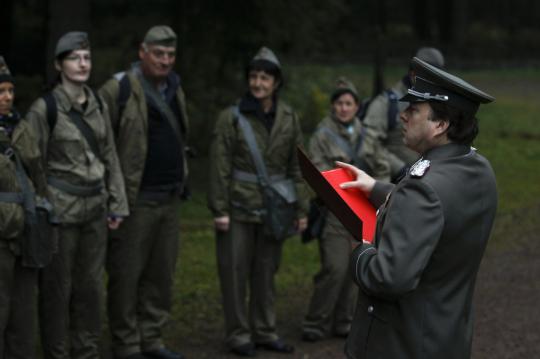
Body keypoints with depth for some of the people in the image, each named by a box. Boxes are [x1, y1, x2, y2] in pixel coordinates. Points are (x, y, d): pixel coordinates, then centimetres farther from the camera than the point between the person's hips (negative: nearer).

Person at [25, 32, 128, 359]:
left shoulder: (98, 105, 8)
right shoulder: (44, 108, -9)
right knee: (57, 286, 1)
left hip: (95, 208, 5)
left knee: (92, 283, 10)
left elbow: (110, 157, 13)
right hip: (61, 208, -5)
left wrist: (117, 204, 10)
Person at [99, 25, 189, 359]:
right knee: (127, 275, -1)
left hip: (170, 199, 8)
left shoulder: (175, 88, 14)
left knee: (162, 274, 12)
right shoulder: (119, 89, -11)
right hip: (135, 200, -7)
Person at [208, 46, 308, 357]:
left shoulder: (289, 119, 4)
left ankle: (265, 332, 21)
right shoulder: (232, 117, -6)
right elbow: (220, 167, -7)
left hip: (273, 210, 3)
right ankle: (238, 334, 13)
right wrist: (219, 209, -11)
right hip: (238, 209, -3)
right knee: (235, 272, 2)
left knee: (266, 272, 10)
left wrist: (301, 209, 5)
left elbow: (297, 168, 8)